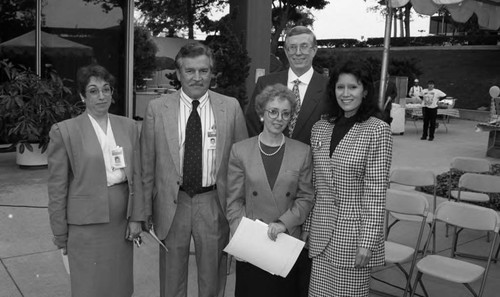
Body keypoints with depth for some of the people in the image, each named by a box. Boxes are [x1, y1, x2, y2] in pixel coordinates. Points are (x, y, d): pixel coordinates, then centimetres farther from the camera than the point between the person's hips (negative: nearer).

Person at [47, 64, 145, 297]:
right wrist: (60, 233, -2)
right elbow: (57, 187, -5)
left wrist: (136, 217, 2)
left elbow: (136, 175, 7)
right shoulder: (64, 131, -7)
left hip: (122, 221, 4)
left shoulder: (128, 126, 5)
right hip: (87, 223, -3)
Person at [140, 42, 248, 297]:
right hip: (172, 203, 0)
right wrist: (145, 210, 2)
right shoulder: (157, 108, -1)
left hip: (214, 204, 0)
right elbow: (147, 164, 2)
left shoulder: (231, 107, -1)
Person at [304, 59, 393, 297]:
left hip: (354, 232, -4)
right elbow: (313, 185, 10)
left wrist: (368, 241, -13)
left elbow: (376, 191, -11)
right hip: (320, 232, 4)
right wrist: (306, 226, 9)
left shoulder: (377, 130, -9)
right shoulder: (320, 128, 5)